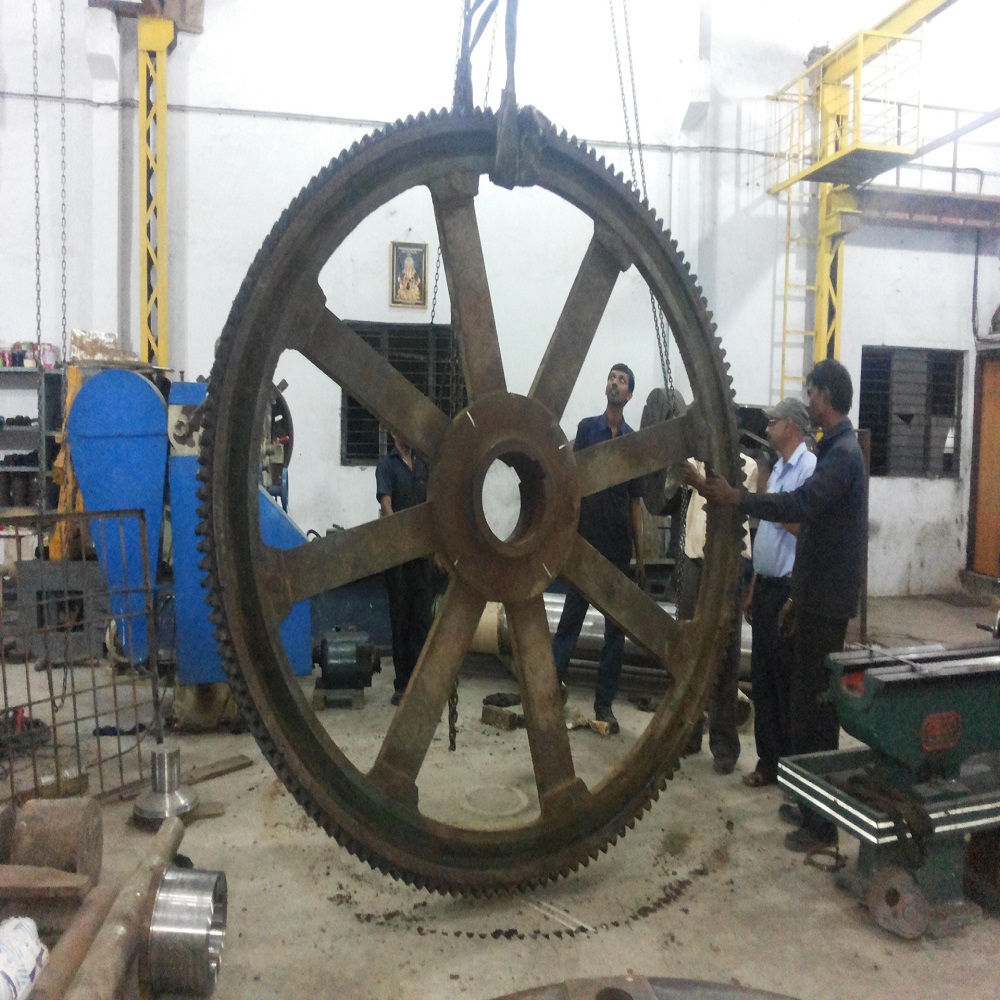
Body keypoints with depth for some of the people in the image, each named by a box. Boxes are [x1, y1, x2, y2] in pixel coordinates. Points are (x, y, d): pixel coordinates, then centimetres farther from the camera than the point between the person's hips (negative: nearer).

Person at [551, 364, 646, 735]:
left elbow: (635, 503, 11)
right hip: (586, 543, -3)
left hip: (619, 549, 3)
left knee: (616, 628, 7)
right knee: (570, 619, 0)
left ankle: (604, 702, 16)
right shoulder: (587, 428, 1)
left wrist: (640, 556, 9)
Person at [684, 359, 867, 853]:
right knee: (807, 701, 16)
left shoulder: (843, 453, -15)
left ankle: (821, 823, 6)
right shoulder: (834, 449, 17)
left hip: (828, 602, -10)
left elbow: (800, 504, -33)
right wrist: (797, 596, 21)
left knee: (814, 705, -4)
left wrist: (734, 497, -35)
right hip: (817, 596, 10)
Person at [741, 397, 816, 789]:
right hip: (766, 585, 9)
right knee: (762, 676, 12)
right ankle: (769, 760, 22)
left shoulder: (810, 468, -11)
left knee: (788, 680, 0)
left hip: (790, 588, -8)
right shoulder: (778, 469, 16)